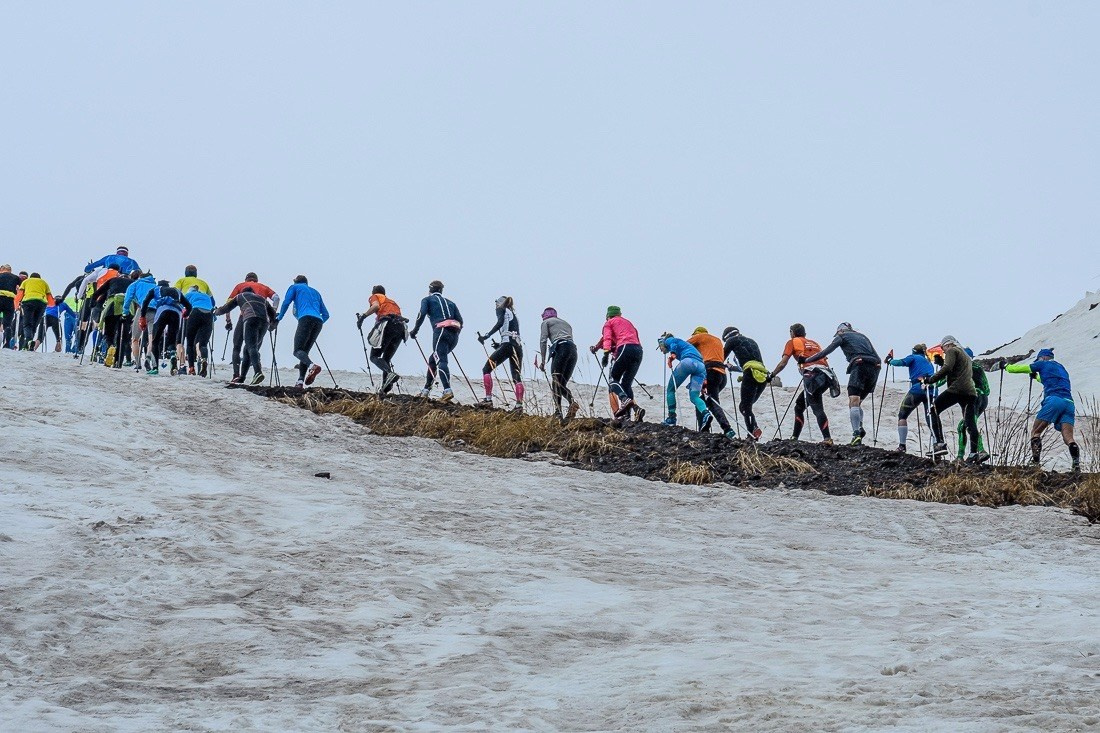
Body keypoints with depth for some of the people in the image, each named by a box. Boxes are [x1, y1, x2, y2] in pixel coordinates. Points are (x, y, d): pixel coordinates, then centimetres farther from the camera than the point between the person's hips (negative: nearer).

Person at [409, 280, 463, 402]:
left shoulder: (428, 299, 16)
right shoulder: (450, 302, 29)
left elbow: (421, 314, -2)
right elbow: (460, 321, 20)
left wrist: (415, 330, 8)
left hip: (441, 331, -6)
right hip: (454, 336, 6)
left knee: (441, 360, -19)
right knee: (432, 359, 21)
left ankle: (447, 391, -39)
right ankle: (426, 390, 21)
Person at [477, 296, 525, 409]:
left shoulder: (501, 310, 11)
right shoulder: (514, 315, 30)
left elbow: (500, 323, -11)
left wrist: (486, 336, -15)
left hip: (507, 344, -7)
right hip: (518, 346, 7)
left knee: (486, 369, 1)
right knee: (517, 377, 3)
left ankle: (488, 399, -9)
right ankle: (519, 403, -12)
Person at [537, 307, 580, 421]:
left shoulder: (546, 322, 18)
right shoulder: (566, 323, 35)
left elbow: (543, 341, 6)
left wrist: (543, 361, 3)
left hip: (560, 348, -6)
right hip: (573, 350, 6)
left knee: (556, 382, -8)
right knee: (562, 384, 8)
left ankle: (558, 411, -22)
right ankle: (572, 402, -19)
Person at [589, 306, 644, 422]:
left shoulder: (609, 322, 17)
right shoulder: (628, 323, 34)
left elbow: (607, 338, 1)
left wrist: (605, 354, -11)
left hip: (625, 348, -5)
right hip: (638, 350, 5)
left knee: (613, 379, 2)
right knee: (626, 384, 9)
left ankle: (625, 400, -27)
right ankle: (636, 408, -14)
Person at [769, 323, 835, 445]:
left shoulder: (793, 342, 16)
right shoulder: (814, 343, 32)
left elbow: (783, 363, 10)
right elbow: (824, 360, 25)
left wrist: (771, 375, 21)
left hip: (811, 375, -6)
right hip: (826, 374, 6)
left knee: (817, 409, -13)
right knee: (799, 405, 16)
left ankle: (827, 438, -28)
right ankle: (794, 437, 15)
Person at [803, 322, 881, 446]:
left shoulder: (842, 336, 18)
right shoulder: (862, 336, 34)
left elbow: (826, 351, 9)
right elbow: (877, 358, 25)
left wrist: (806, 360, 13)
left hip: (859, 365, -6)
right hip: (875, 368, 6)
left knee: (853, 402, -14)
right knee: (858, 402, 18)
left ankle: (856, 434, -29)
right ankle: (860, 428, 0)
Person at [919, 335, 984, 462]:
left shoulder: (952, 351, 4)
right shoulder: (966, 355, 32)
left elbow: (947, 368, -12)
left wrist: (930, 380, -10)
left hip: (956, 389, -8)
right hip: (970, 391, 8)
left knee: (934, 410, -2)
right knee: (970, 423, 7)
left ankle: (940, 444, -15)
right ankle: (974, 453, -2)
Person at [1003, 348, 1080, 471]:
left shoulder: (1043, 364, 14)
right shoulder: (1061, 368, 33)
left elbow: (1019, 368, 20)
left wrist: (1006, 366, 39)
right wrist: (1037, 377, 70)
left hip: (1054, 400, -5)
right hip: (1069, 403, 5)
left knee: (1036, 432, 6)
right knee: (1068, 438, -7)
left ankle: (1035, 461, -10)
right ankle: (1076, 462, -31)